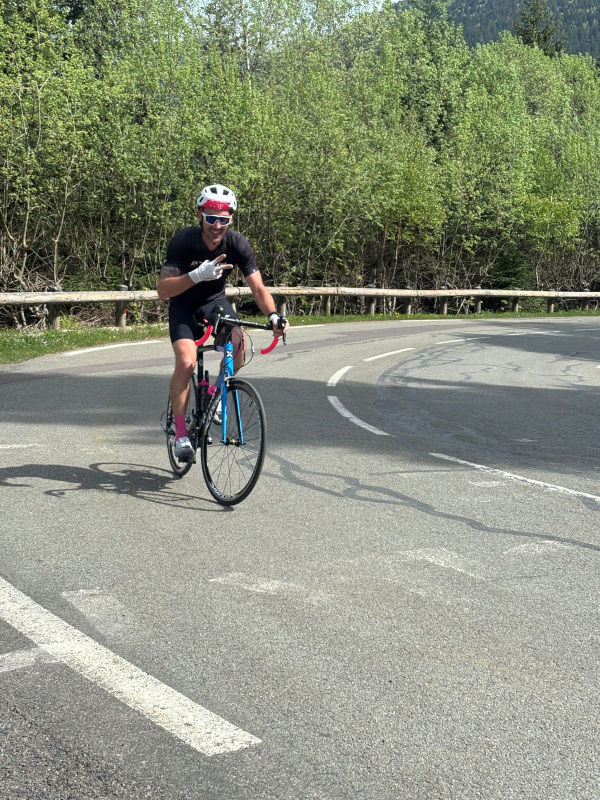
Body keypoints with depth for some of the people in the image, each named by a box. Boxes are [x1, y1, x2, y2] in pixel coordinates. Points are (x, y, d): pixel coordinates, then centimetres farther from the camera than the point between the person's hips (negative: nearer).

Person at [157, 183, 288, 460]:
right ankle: (180, 433, -11)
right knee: (186, 361, -24)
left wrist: (273, 316, -39)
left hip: (215, 301, 3)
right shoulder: (183, 241, -27)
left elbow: (257, 287, -20)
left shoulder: (238, 243, -20)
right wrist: (197, 275, -49)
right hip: (184, 305, -2)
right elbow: (162, 290, -33)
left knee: (238, 343, -27)